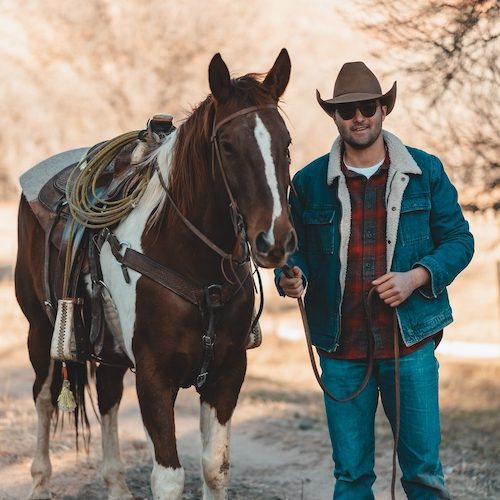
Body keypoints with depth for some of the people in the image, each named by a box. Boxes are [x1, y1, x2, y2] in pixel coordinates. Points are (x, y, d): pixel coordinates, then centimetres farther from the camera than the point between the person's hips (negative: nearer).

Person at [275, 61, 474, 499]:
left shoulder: (426, 171, 2)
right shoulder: (309, 182, 4)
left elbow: (459, 239, 3)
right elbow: (294, 246, 11)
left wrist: (415, 277, -13)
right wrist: (290, 277, -12)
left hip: (410, 341, -1)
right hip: (341, 348, 1)